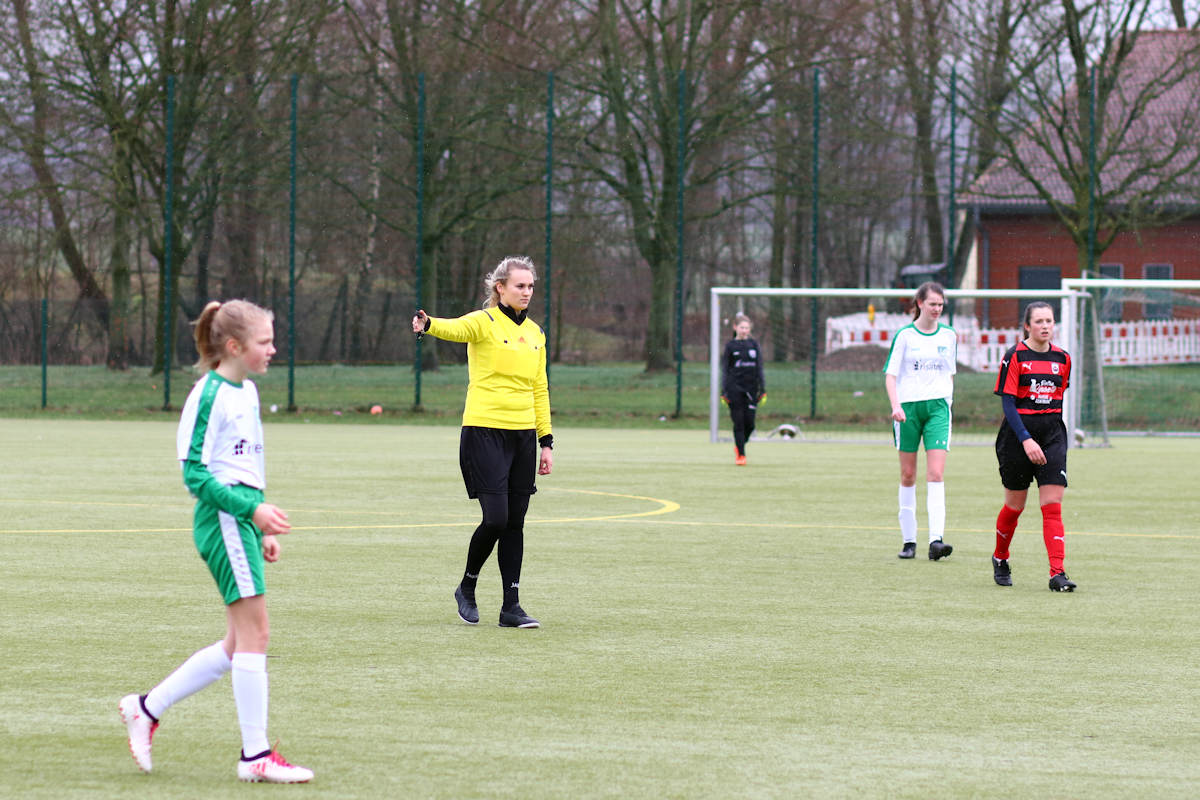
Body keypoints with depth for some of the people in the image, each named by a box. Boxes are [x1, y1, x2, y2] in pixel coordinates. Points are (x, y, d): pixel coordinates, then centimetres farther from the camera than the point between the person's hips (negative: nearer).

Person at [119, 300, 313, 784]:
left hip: (242, 522, 9)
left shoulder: (247, 392, 16)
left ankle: (147, 709, 20)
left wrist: (262, 531, 21)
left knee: (238, 644, 11)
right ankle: (255, 756, -3)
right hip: (223, 521, -9)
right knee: (253, 635, -8)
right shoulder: (209, 395, -12)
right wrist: (252, 509, -20)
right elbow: (196, 473, -15)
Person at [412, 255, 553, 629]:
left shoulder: (535, 333, 14)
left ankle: (511, 606, 9)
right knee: (496, 518, -11)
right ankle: (467, 587, 13)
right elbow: (456, 329, -29)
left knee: (514, 523, 5)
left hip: (523, 435, 6)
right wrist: (428, 325, -52)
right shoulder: (483, 322, -6)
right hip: (485, 432, -6)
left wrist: (546, 442, 15)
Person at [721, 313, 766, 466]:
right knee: (738, 423, -4)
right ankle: (740, 454, 4)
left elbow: (759, 368, 9)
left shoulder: (754, 345, 8)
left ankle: (739, 445, 25)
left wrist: (763, 390, 2)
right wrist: (724, 391, -4)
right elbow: (724, 369, 2)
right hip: (734, 388, -2)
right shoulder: (730, 346, 2)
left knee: (749, 423, -2)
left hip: (751, 388, 2)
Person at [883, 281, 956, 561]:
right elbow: (890, 374, -3)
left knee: (936, 474, -12)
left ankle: (936, 540, -20)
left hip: (938, 407, 1)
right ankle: (908, 540, 14)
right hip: (908, 407, -1)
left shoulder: (949, 336, 9)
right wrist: (895, 406, -17)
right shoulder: (904, 335, -1)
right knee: (908, 475, 5)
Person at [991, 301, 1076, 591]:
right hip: (1017, 436, -3)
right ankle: (1000, 559, 33)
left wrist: (1056, 431, 15)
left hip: (1052, 436, 3)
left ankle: (1057, 573, -14)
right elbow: (1008, 402, -11)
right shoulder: (1015, 356, -7)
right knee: (1015, 505, 7)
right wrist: (1026, 440, -20)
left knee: (1052, 506, -8)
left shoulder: (1062, 358, 6)